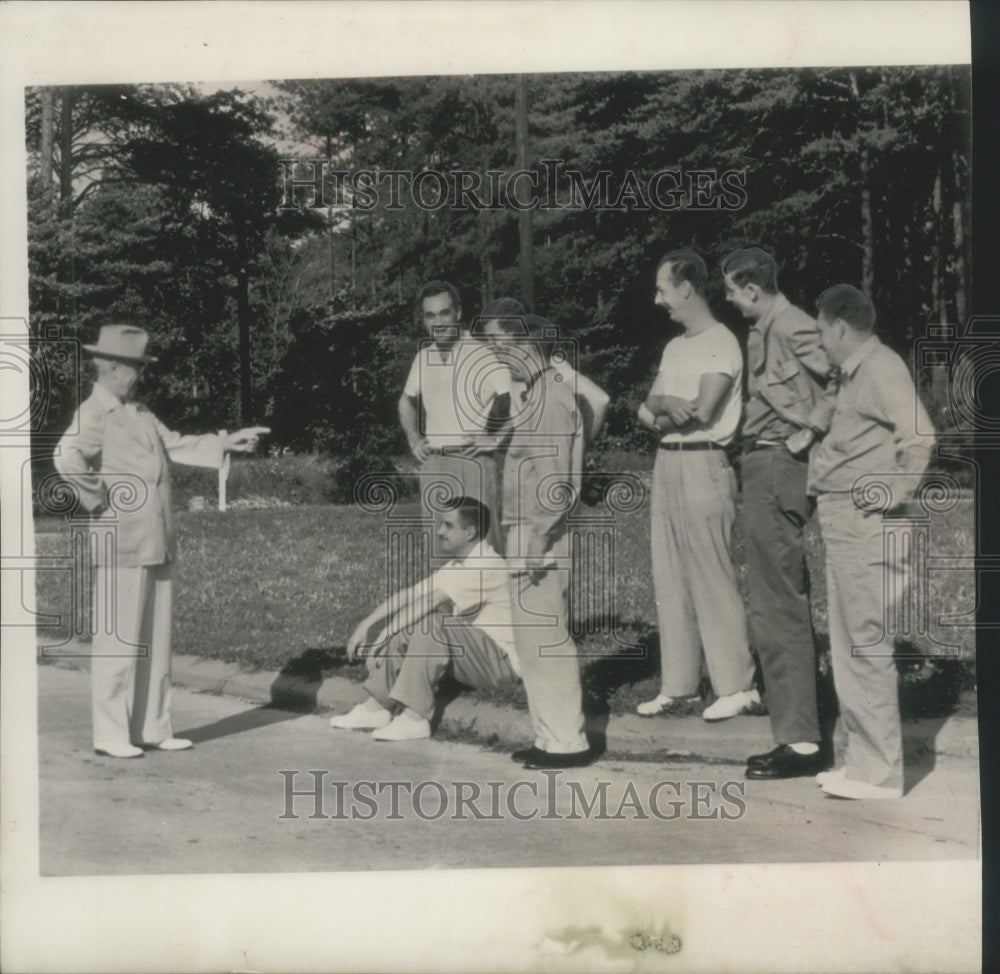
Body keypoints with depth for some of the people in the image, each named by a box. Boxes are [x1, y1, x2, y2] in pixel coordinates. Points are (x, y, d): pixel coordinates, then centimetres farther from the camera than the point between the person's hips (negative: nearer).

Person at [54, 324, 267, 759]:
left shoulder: (139, 412, 17)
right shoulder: (94, 414, -10)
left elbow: (176, 446, 22)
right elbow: (67, 457, -28)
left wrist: (226, 443, 15)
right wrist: (97, 499, -19)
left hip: (157, 544, 9)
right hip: (121, 547, -8)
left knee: (155, 641, 12)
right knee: (119, 641, -3)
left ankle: (152, 728, 20)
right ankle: (111, 734, 5)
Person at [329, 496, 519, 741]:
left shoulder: (485, 565, -19)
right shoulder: (457, 565, 13)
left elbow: (428, 602, -24)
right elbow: (411, 594, 8)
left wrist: (385, 634, -22)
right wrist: (367, 624, -1)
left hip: (501, 659, -10)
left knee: (430, 624, -29)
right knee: (405, 628, 1)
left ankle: (415, 719, -27)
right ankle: (376, 707, -3)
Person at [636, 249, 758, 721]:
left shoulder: (720, 342, -8)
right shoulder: (674, 346, 19)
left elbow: (701, 412, -17)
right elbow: (646, 408, 12)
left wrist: (661, 407, 0)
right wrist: (666, 409, -10)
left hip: (702, 465, -9)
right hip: (666, 464, 9)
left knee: (713, 579, -7)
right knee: (669, 579, 9)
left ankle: (736, 686, 0)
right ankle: (677, 685, 15)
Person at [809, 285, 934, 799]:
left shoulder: (882, 367, -12)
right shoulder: (855, 372, 18)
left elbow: (919, 437, -23)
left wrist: (895, 494, -17)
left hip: (865, 523, -10)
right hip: (842, 524, 10)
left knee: (867, 646, -6)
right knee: (847, 646, 14)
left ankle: (879, 771, 1)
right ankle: (863, 759, 22)